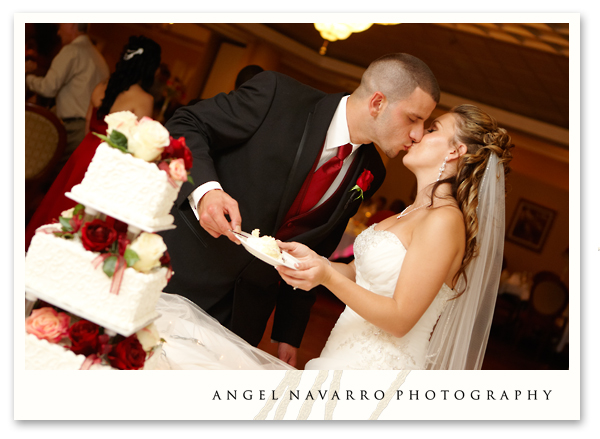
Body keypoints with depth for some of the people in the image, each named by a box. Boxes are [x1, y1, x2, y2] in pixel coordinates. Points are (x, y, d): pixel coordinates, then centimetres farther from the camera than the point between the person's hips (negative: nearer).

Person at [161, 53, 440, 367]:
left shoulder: (369, 174, 0)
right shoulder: (277, 94, -15)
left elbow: (315, 251, 8)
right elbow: (186, 126, -11)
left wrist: (289, 335, 9)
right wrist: (204, 189, -31)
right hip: (189, 267, -4)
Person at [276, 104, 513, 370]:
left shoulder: (444, 221, -19)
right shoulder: (412, 214, 11)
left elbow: (400, 320, -21)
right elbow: (358, 273, 13)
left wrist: (328, 277, -28)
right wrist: (313, 259, -4)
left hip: (379, 364, -8)